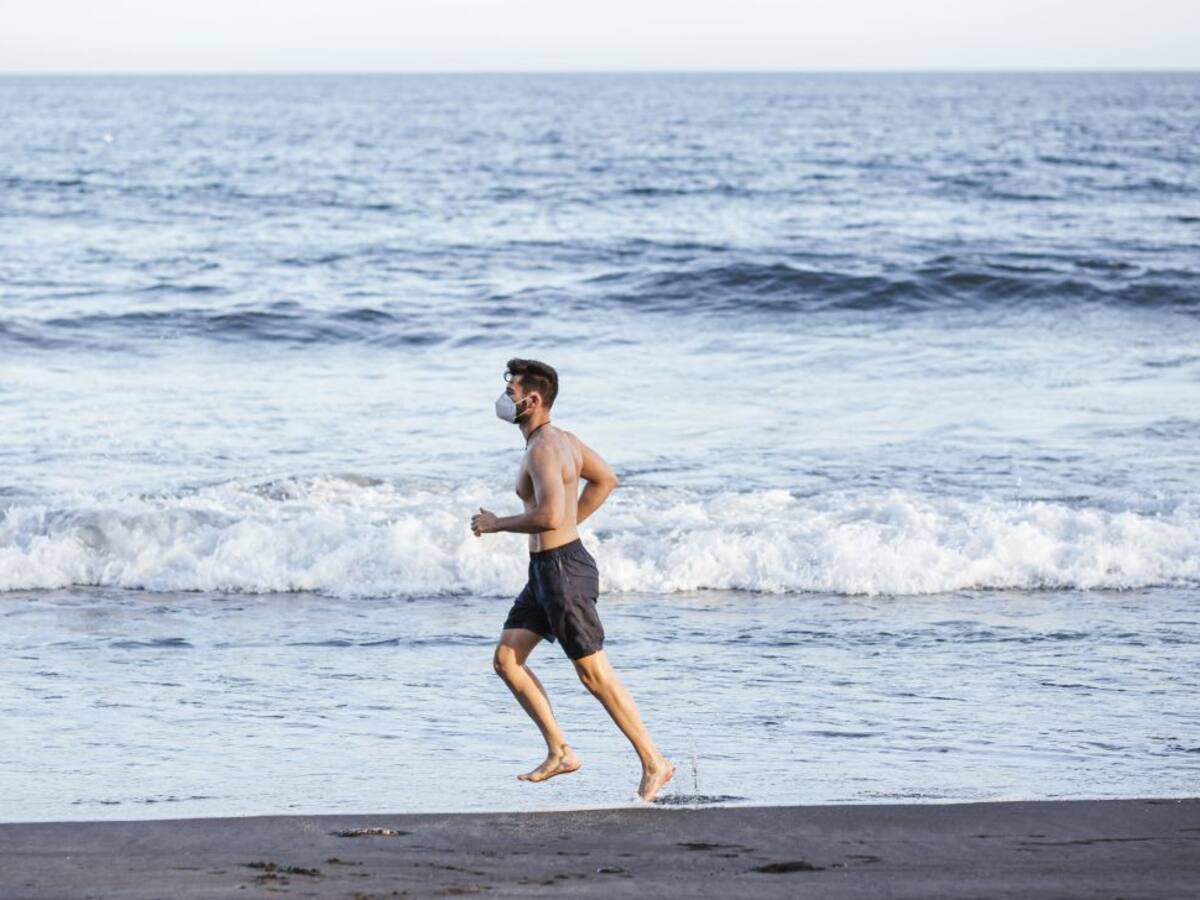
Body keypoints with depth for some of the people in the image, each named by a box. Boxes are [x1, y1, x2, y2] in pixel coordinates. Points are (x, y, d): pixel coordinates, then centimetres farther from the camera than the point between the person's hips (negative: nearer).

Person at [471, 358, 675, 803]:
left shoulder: (543, 449, -20)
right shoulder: (562, 438, 11)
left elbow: (550, 515, -32)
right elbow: (605, 480, 26)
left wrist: (497, 523, -17)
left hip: (563, 570, -10)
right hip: (546, 569, 10)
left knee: (594, 674, -4)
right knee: (506, 659, 9)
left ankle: (654, 762, 3)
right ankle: (559, 752, 11)